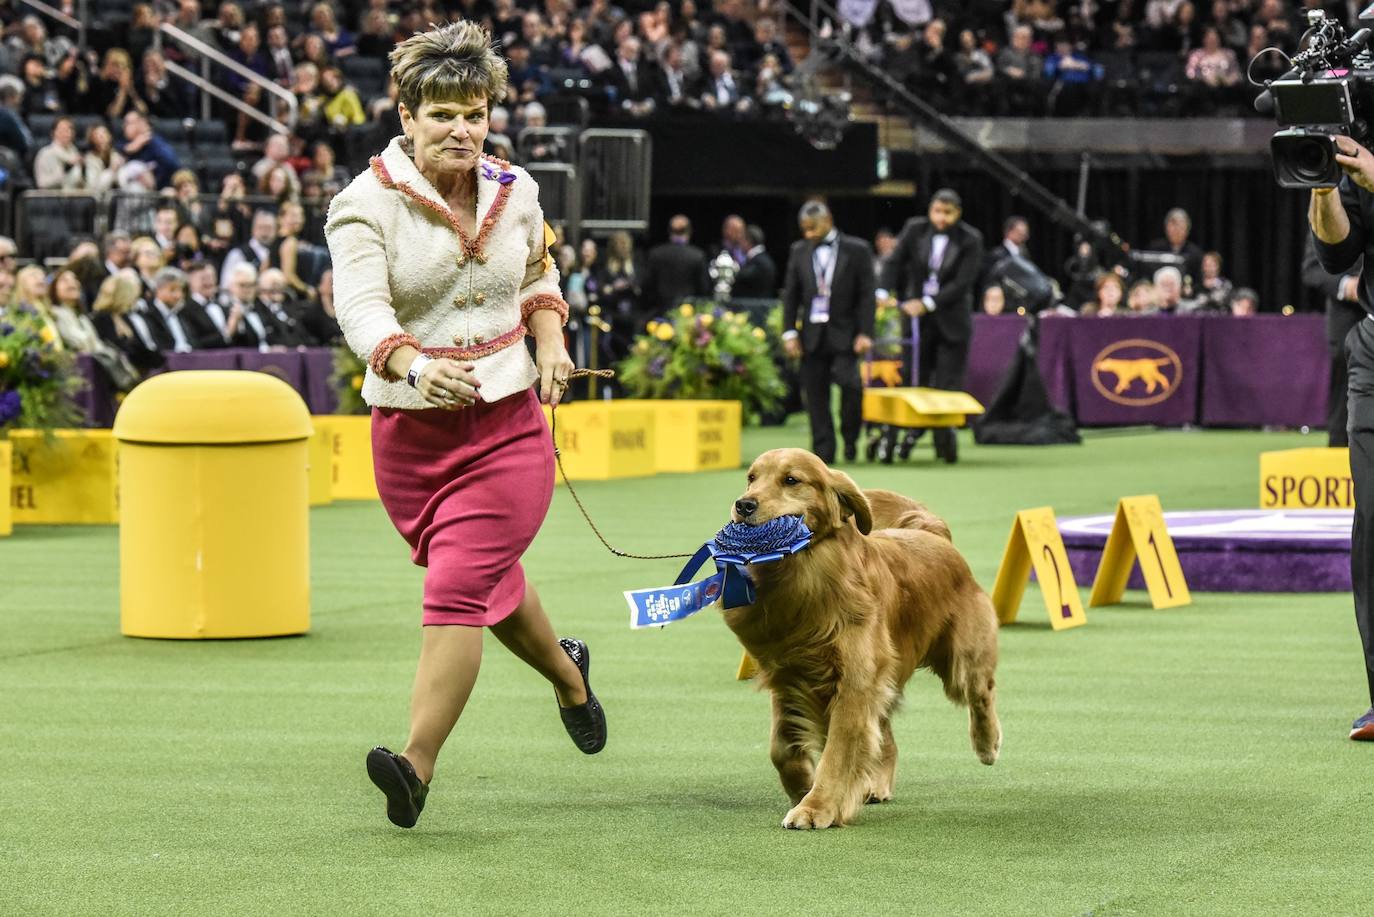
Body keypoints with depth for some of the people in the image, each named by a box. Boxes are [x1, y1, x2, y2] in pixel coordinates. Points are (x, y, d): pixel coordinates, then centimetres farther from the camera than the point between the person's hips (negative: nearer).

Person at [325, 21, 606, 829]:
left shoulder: (515, 192, 1)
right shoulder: (367, 204, -12)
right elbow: (361, 309, -26)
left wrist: (551, 339, 3)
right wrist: (415, 365, -45)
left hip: (508, 425, 0)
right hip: (409, 434, 0)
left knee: (459, 588, -14)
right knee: (491, 581, 18)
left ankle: (418, 764, -15)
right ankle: (566, 671, 48)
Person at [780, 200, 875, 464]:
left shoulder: (857, 250, 0)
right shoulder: (799, 251, 9)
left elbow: (867, 295, -1)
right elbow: (790, 294, 10)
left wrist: (865, 333, -9)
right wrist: (789, 332, 1)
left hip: (844, 333, -3)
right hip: (812, 334, 3)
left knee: (850, 384, -17)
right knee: (816, 395, 1)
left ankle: (850, 439, 4)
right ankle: (823, 451, 6)